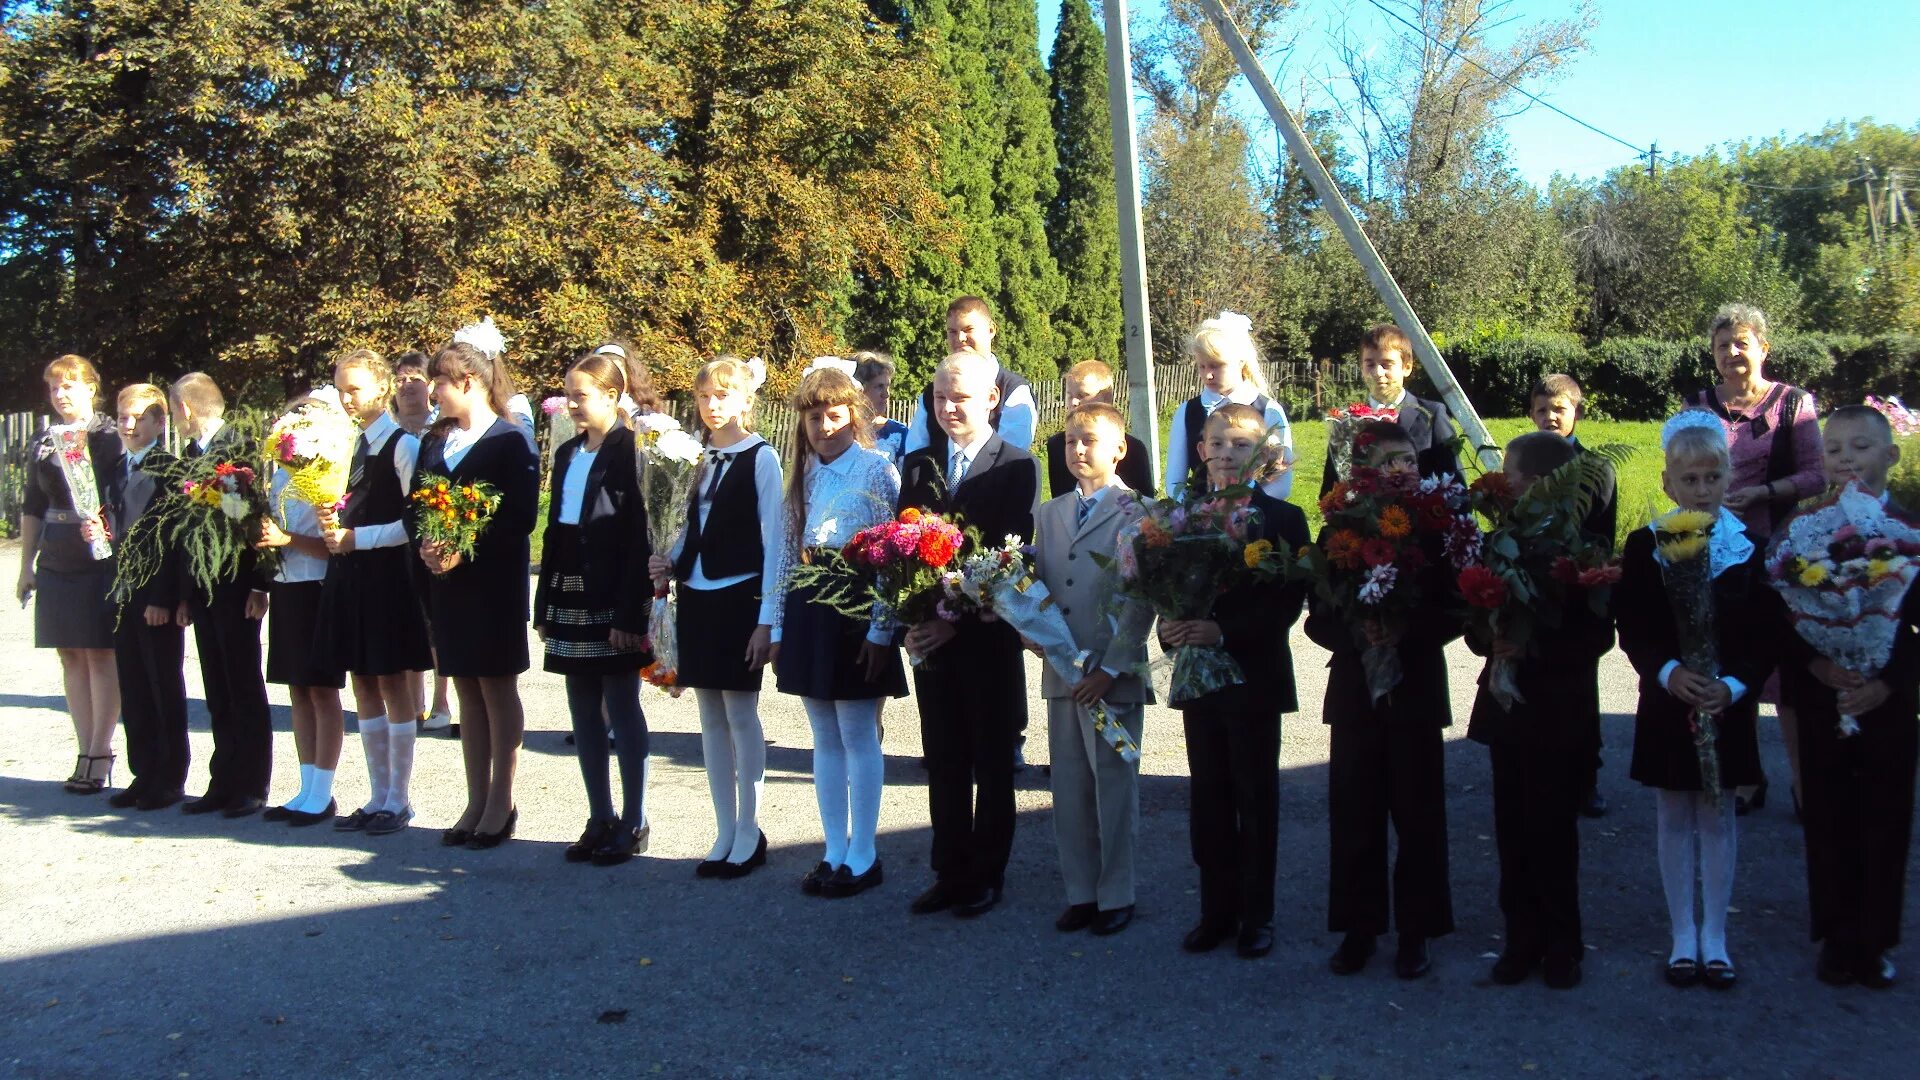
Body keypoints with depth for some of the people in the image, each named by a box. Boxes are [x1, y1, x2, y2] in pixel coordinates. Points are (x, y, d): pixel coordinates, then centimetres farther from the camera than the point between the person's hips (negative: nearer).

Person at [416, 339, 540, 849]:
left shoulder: (510, 442, -7)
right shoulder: (436, 440, 13)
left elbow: (521, 518, -15)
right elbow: (415, 505, 11)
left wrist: (465, 551, -20)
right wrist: (425, 546, -8)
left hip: (493, 583, -6)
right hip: (446, 581, 6)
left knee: (497, 689, 3)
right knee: (467, 692, 11)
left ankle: (501, 803, 12)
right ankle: (476, 802, 19)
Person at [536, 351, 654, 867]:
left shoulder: (628, 450, -9)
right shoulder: (566, 454, 14)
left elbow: (636, 535, -14)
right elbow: (554, 531, 16)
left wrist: (629, 613, -18)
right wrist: (544, 606, 12)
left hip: (614, 598, -7)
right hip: (571, 596, 8)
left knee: (622, 711, 0)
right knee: (584, 715, 11)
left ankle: (634, 823, 9)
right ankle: (600, 820, 20)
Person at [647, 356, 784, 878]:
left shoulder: (760, 458, -7)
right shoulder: (697, 456, 12)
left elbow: (773, 542, -10)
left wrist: (768, 619, -14)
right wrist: (668, 562, -1)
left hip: (739, 596, -6)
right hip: (696, 595, 6)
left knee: (740, 714, -1)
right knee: (711, 717, 9)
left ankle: (748, 834, 11)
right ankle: (725, 835, 18)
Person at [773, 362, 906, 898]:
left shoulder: (877, 470, -8)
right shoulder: (802, 473, 11)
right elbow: (786, 551, 13)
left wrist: (880, 630, -15)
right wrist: (778, 624, 9)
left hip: (856, 610, -6)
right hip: (807, 611, 6)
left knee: (858, 737, 1)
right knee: (825, 739, 12)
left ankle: (862, 858, 13)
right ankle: (835, 852, 21)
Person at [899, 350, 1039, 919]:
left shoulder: (1017, 467, -6)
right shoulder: (917, 465, 10)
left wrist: (958, 619, -18)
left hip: (989, 637, -4)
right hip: (931, 636, 4)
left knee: (993, 765, 8)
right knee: (943, 764, 11)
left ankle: (987, 875, 20)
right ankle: (950, 873, 22)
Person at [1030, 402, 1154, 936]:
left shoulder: (1135, 514, -7)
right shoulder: (1049, 513, 12)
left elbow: (1141, 601, -11)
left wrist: (1111, 669, -15)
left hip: (1113, 676, -5)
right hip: (1061, 671, 5)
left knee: (1114, 786, 4)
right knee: (1069, 787, 11)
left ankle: (1115, 896, 17)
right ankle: (1080, 892, 23)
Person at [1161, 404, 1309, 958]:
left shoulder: (1283, 519, -6)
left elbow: (1288, 603, -14)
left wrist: (1224, 632, -23)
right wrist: (1170, 628, -17)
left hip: (1255, 677, -3)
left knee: (1257, 799, 7)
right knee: (1209, 798, 11)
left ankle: (1257, 915, 19)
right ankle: (1217, 911, 22)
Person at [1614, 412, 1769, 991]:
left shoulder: (1749, 547, -1)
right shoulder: (1643, 545, -3)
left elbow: (1764, 634, -2)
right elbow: (1631, 629, -7)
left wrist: (1734, 684, -18)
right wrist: (1669, 673, -23)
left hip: (1728, 703, 0)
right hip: (1666, 701, 0)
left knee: (1717, 816, 8)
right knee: (1674, 818, 8)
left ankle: (1714, 937, 19)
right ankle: (1683, 936, 19)